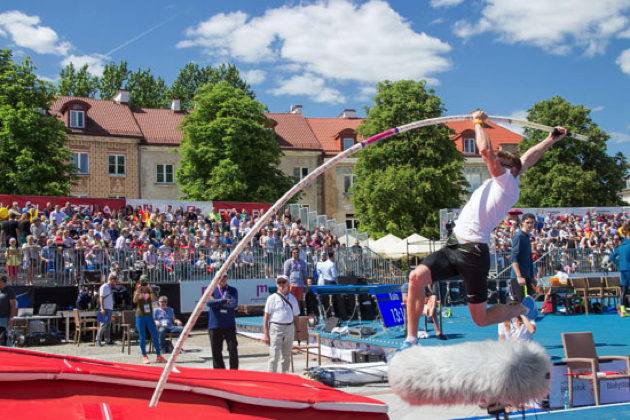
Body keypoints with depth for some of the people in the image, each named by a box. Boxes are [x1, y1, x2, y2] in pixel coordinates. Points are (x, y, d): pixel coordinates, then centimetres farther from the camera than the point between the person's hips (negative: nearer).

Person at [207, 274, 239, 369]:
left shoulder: (232, 290, 8)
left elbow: (234, 304, -8)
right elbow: (209, 302, -10)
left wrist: (217, 303, -10)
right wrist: (224, 301, -16)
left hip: (229, 325, -1)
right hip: (215, 325, 1)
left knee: (233, 349, -7)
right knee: (216, 351, 3)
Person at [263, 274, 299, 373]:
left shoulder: (292, 298, 13)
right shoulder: (272, 298, -1)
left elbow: (295, 317, 18)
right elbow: (266, 317, -4)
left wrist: (296, 331, 10)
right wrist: (266, 335, -11)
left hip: (290, 328, 5)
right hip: (276, 327, -5)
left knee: (286, 356, 11)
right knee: (274, 357, -9)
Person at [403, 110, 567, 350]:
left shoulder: (507, 181, -4)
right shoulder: (502, 184, 20)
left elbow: (486, 151, -16)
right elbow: (526, 159, 35)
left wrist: (479, 122, -1)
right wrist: (550, 141, 36)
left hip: (473, 253, -8)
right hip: (453, 248, 8)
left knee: (481, 319, 2)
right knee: (417, 276, -17)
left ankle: (521, 310, 30)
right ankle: (411, 339, -14)